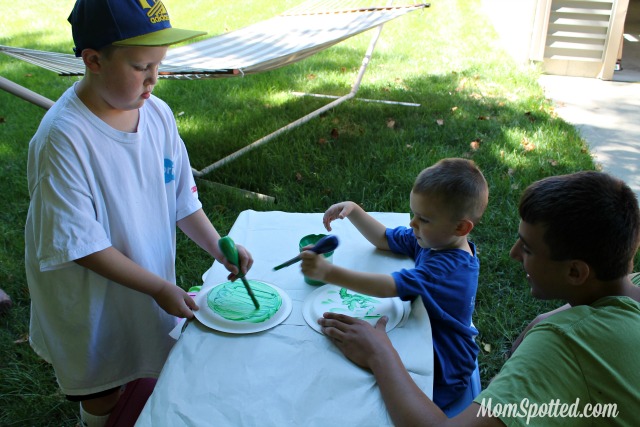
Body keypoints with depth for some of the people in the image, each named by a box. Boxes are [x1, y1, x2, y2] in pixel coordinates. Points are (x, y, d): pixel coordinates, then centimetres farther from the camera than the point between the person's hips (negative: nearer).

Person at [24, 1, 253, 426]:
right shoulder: (63, 139, -28)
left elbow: (182, 197, 1)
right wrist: (158, 287, -23)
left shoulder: (157, 113, -9)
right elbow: (80, 245, -25)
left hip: (151, 294, 5)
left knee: (145, 381, 26)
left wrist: (218, 247, -11)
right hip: (95, 307, -5)